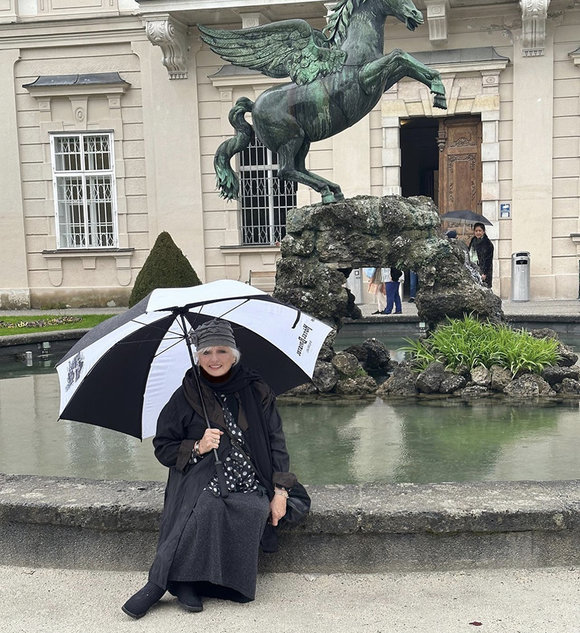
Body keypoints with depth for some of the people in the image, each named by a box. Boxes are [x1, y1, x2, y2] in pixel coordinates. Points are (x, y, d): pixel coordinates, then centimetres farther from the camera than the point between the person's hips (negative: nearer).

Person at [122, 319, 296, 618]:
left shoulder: (256, 391, 11)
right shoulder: (185, 397, 8)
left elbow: (276, 442, 11)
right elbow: (163, 448, 9)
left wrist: (280, 491, 1)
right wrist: (198, 447, -10)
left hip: (249, 486, 2)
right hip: (201, 479, -1)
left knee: (252, 511, -31)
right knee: (208, 506, -36)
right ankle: (185, 581, -22)